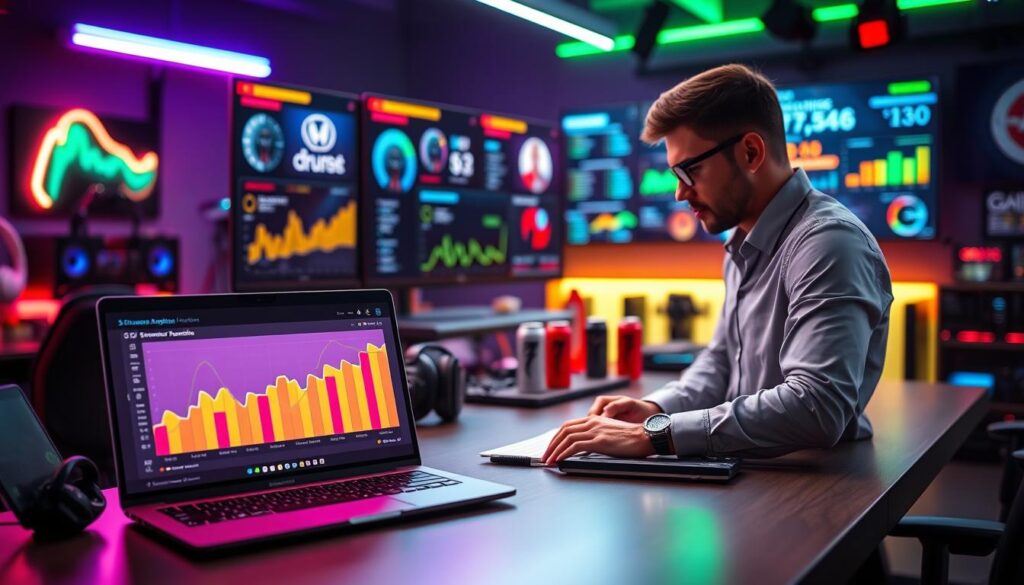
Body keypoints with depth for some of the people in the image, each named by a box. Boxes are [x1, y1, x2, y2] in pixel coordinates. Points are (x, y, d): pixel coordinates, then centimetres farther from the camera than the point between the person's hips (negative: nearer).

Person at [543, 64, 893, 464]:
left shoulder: (828, 243, -17)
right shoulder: (745, 245, 10)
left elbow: (816, 408, -27)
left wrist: (655, 434, -25)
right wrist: (657, 408, 1)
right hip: (750, 477, 7)